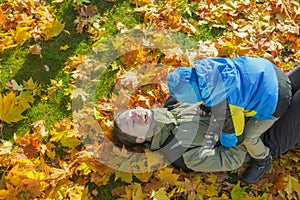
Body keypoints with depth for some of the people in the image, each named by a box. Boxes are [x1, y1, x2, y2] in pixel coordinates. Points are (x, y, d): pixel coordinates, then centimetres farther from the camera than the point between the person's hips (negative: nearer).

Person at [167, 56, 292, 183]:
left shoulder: (223, 108, -32)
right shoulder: (205, 67, -15)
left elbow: (233, 134, -12)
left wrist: (225, 143, 11)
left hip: (275, 99, -7)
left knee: (249, 138, 6)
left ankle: (262, 161, 33)